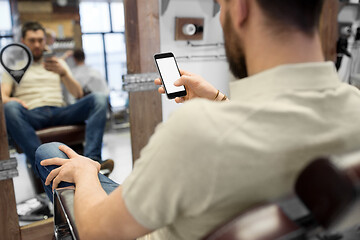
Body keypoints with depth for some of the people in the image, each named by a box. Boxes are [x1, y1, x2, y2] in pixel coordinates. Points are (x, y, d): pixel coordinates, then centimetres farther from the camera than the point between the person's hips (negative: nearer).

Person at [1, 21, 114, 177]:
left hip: (60, 112, 2)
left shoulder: (58, 63, 27)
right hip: (32, 115, -2)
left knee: (99, 98, -23)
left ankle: (91, 160, -39)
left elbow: (78, 94, 14)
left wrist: (63, 73, -5)